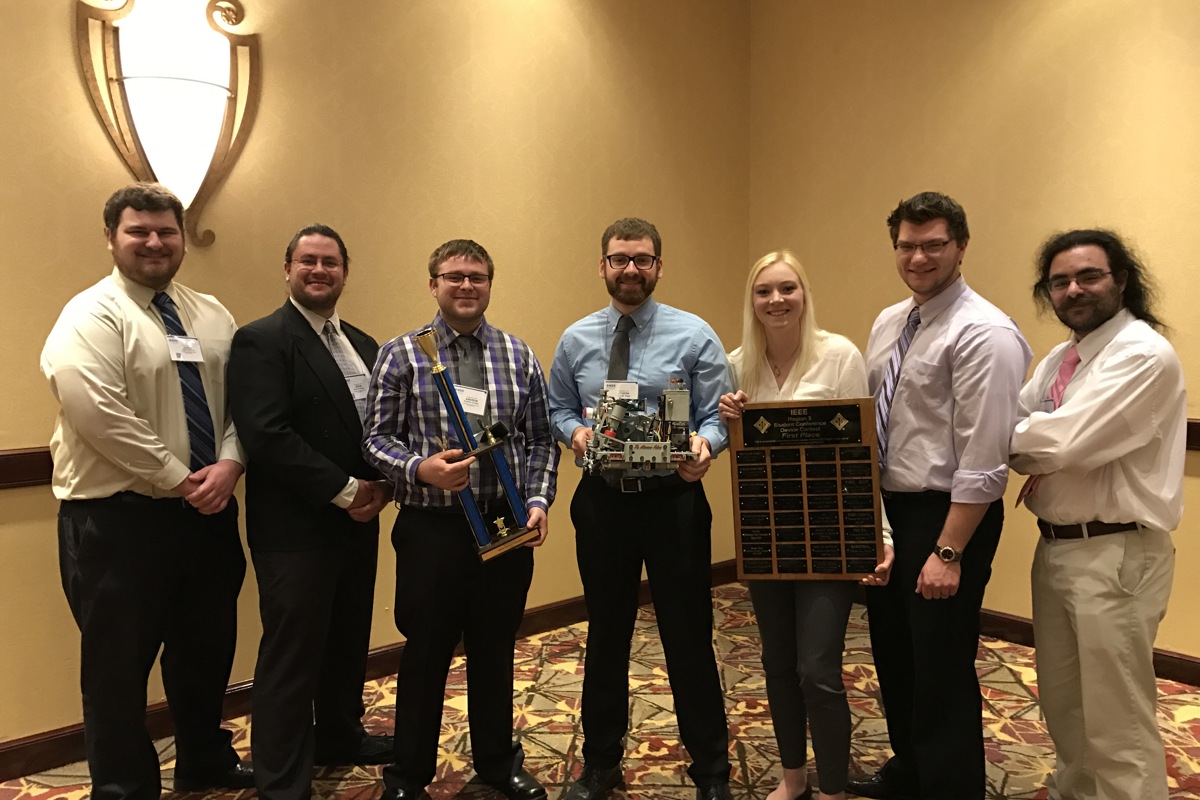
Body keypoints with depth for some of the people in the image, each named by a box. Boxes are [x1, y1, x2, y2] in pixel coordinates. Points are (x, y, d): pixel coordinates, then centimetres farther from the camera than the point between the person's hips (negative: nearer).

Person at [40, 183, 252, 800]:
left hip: (208, 509, 7)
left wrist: (227, 464, -10)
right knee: (120, 663, 7)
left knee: (206, 648, 20)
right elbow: (98, 414, -21)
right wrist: (179, 480, -17)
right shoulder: (92, 316, -10)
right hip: (120, 517, -6)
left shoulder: (211, 316, 10)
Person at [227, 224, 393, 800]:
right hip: (294, 529, -7)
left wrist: (380, 486, -6)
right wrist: (344, 490, -18)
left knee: (348, 642, 20)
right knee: (291, 657, 2)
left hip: (358, 522, 7)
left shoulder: (363, 346, 13)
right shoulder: (261, 340, -10)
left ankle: (339, 736, 42)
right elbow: (266, 434, -21)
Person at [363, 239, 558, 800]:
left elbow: (541, 439, 8)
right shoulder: (401, 355, -1)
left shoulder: (519, 356, 7)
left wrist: (538, 500, -4)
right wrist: (420, 469, -20)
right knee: (426, 653, 9)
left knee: (496, 649, 16)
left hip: (509, 526, 3)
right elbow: (377, 437, -3)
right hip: (431, 527, -2)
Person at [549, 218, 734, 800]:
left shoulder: (693, 334, -3)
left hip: (674, 499, -2)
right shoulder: (576, 340, 6)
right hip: (601, 501, 3)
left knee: (688, 637, 4)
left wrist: (704, 445, -26)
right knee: (605, 636, 15)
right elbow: (558, 409, 12)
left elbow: (719, 415, -4)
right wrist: (574, 431, -10)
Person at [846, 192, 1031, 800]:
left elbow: (983, 460, -21)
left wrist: (948, 552, -22)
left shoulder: (983, 333, -17)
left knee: (942, 672, 3)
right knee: (892, 654, 22)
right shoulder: (888, 323, 9)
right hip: (885, 509, 9)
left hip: (947, 515, -9)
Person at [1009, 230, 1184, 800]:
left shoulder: (1144, 354, -16)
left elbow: (1065, 440, -24)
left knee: (1116, 722, 2)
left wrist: (1004, 435, -9)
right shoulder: (1059, 359, 12)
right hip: (1055, 547, 9)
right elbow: (1015, 427, 9)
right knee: (1063, 706, 22)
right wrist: (1036, 448, -12)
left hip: (1115, 556, -9)